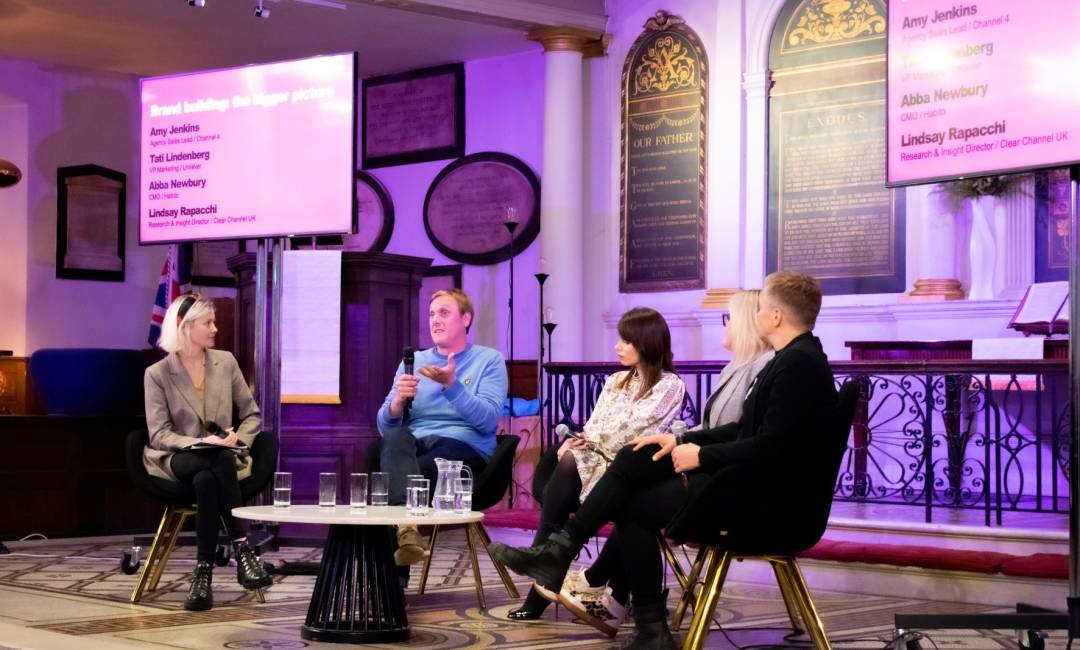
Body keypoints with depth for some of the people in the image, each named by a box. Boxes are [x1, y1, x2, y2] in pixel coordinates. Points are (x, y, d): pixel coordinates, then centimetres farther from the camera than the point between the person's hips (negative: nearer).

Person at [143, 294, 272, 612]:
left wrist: (238, 439, -8)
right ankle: (242, 550, -34)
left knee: (206, 480, -36)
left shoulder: (226, 362, 9)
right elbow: (159, 434, -6)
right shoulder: (157, 374, 0)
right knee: (218, 465, -37)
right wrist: (200, 443, -21)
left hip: (222, 461, 2)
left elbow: (251, 414, 13)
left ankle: (204, 573, -32)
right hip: (178, 460, -2)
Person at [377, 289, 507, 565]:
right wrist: (398, 401, -11)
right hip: (413, 446, 3)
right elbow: (385, 425, 12)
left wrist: (452, 385, -18)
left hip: (465, 447, -3)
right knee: (394, 437, -37)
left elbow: (488, 420, -6)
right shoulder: (413, 361, 22)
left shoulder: (489, 360, 11)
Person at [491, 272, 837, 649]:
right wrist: (683, 441, 8)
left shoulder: (798, 363, -20)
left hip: (758, 495, -9)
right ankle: (560, 550, 0)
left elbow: (770, 446, -26)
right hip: (745, 477, 9)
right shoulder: (794, 357, 11)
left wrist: (700, 455, -15)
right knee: (633, 459, 2)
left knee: (633, 505, -2)